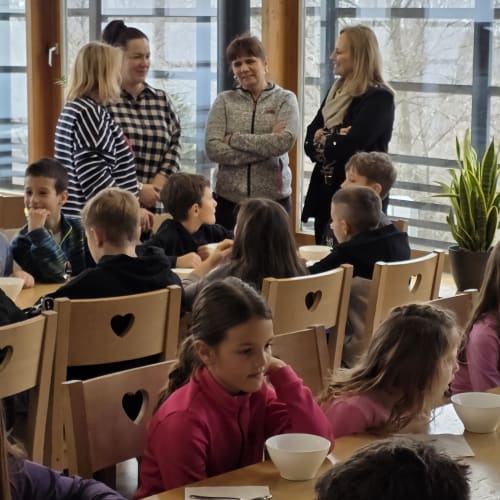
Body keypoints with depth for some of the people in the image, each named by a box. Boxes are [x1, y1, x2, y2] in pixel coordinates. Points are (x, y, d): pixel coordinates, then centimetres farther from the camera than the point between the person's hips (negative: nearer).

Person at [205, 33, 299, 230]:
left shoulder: (285, 99, 3)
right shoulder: (224, 101, 6)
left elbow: (284, 141, -14)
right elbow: (213, 148, -7)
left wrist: (233, 139, -9)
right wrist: (266, 147, -12)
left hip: (273, 199, -1)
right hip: (229, 199, 1)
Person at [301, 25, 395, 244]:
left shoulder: (379, 98, -12)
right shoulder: (337, 92, 13)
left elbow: (348, 147, -22)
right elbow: (309, 142, 7)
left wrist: (322, 139, -2)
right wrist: (333, 140, -14)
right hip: (326, 195, 8)